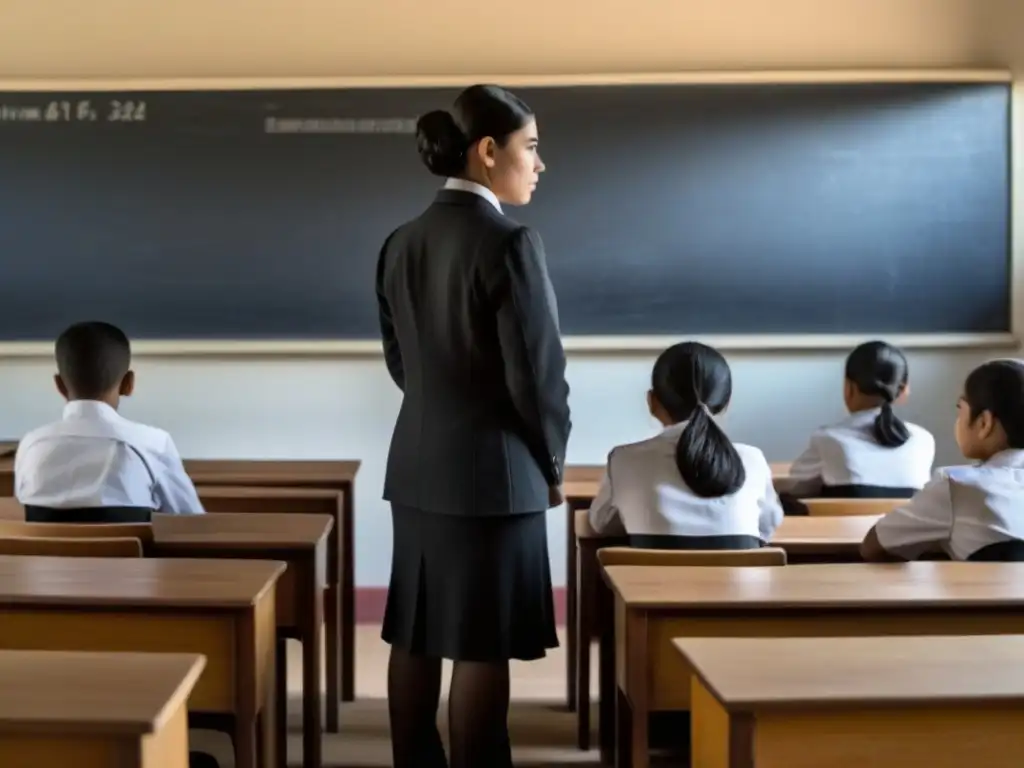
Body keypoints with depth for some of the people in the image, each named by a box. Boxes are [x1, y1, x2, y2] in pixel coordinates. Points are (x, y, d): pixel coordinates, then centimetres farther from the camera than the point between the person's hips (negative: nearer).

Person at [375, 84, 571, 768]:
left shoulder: (402, 242, 6)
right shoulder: (511, 242, -16)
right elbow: (537, 373, -16)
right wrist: (553, 464, 0)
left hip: (417, 466, 7)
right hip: (494, 470, -7)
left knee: (414, 636, 13)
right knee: (481, 647, 1)